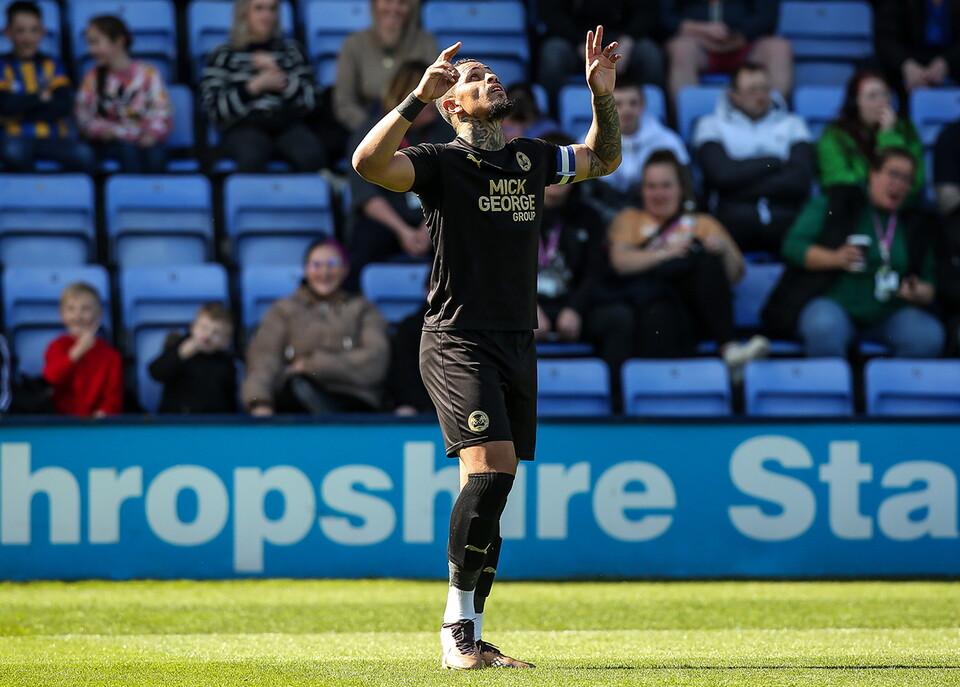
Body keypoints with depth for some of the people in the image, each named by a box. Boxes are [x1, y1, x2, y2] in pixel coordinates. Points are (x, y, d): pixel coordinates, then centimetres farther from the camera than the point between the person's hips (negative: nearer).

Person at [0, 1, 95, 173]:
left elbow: (64, 105, 0)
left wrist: (22, 115, -8)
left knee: (84, 155, -30)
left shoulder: (52, 65, 14)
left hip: (54, 137, 2)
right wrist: (40, 97, -2)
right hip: (18, 137, -2)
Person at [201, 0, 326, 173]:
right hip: (245, 126, -2)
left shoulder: (292, 50, 19)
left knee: (311, 156, -34)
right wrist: (256, 86, -8)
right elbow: (215, 110, 0)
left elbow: (310, 101, 9)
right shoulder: (222, 55, 10)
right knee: (252, 159, -39)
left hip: (289, 124, 2)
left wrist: (279, 74, -5)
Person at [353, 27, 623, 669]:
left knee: (492, 493, 7)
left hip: (518, 345, 6)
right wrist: (418, 97, -28)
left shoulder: (532, 158, 15)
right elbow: (369, 162, -23)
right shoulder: (442, 161, -4)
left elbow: (604, 160, 32)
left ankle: (472, 638, 12)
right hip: (459, 343, -6)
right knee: (491, 469, -20)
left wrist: (604, 97, 16)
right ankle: (457, 627, -12)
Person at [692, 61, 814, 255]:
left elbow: (800, 181, 3)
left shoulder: (792, 124, 21)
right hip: (734, 220, -2)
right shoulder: (711, 126, 16)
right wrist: (775, 162, 6)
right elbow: (722, 174, -3)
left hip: (784, 219, 2)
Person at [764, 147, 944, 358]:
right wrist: (834, 258, -17)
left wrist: (919, 293, -8)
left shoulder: (918, 223, 16)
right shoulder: (835, 203, 7)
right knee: (824, 328, -38)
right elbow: (793, 246, 0)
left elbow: (929, 283, 16)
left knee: (929, 336, -27)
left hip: (889, 315, 3)